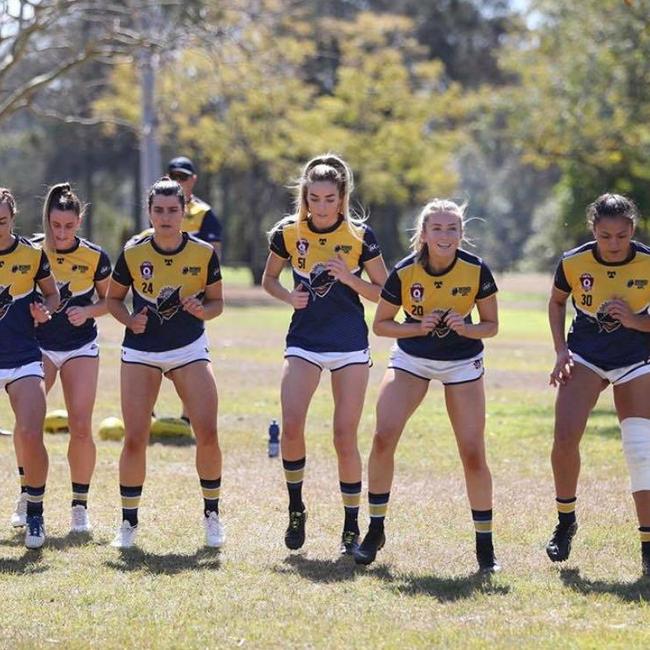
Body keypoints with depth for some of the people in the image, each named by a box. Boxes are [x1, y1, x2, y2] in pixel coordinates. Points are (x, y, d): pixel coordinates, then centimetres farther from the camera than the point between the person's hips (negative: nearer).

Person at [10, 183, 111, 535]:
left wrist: (88, 311, -15)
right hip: (37, 344, 0)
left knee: (81, 427, -9)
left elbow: (108, 299, 5)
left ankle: (80, 505, 6)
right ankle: (28, 494, 5)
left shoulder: (95, 257, -8)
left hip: (81, 347, 0)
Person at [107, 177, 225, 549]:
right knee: (135, 439, -8)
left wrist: (203, 310, -17)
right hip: (141, 350, 0)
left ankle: (212, 514, 8)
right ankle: (129, 521, 8)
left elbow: (217, 302, 5)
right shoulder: (133, 254, -7)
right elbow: (113, 298, 7)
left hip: (190, 349, 0)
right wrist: (130, 320, -13)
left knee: (208, 433, -12)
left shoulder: (204, 253, -7)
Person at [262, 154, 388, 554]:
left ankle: (352, 528, 12)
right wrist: (289, 296, -8)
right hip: (304, 341, 1)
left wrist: (350, 278, -18)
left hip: (350, 344, -1)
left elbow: (385, 293, -1)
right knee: (291, 427, -16)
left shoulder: (360, 236, -7)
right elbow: (269, 279, 13)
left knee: (345, 439, -2)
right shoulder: (288, 232, -3)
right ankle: (296, 510, 6)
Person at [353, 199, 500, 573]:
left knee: (473, 455, -8)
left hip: (463, 363, 0)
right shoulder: (404, 272, -17)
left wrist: (466, 328, -26)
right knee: (383, 438, -16)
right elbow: (381, 324, -5)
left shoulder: (477, 271, -17)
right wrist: (419, 327, -22)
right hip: (411, 358, 0)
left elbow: (491, 325, -5)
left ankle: (485, 545, 8)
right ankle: (375, 531, 0)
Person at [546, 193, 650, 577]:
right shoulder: (574, 263, -13)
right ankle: (566, 520, 7)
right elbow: (557, 302, 8)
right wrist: (561, 351, -2)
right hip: (585, 356, 0)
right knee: (565, 437, -17)